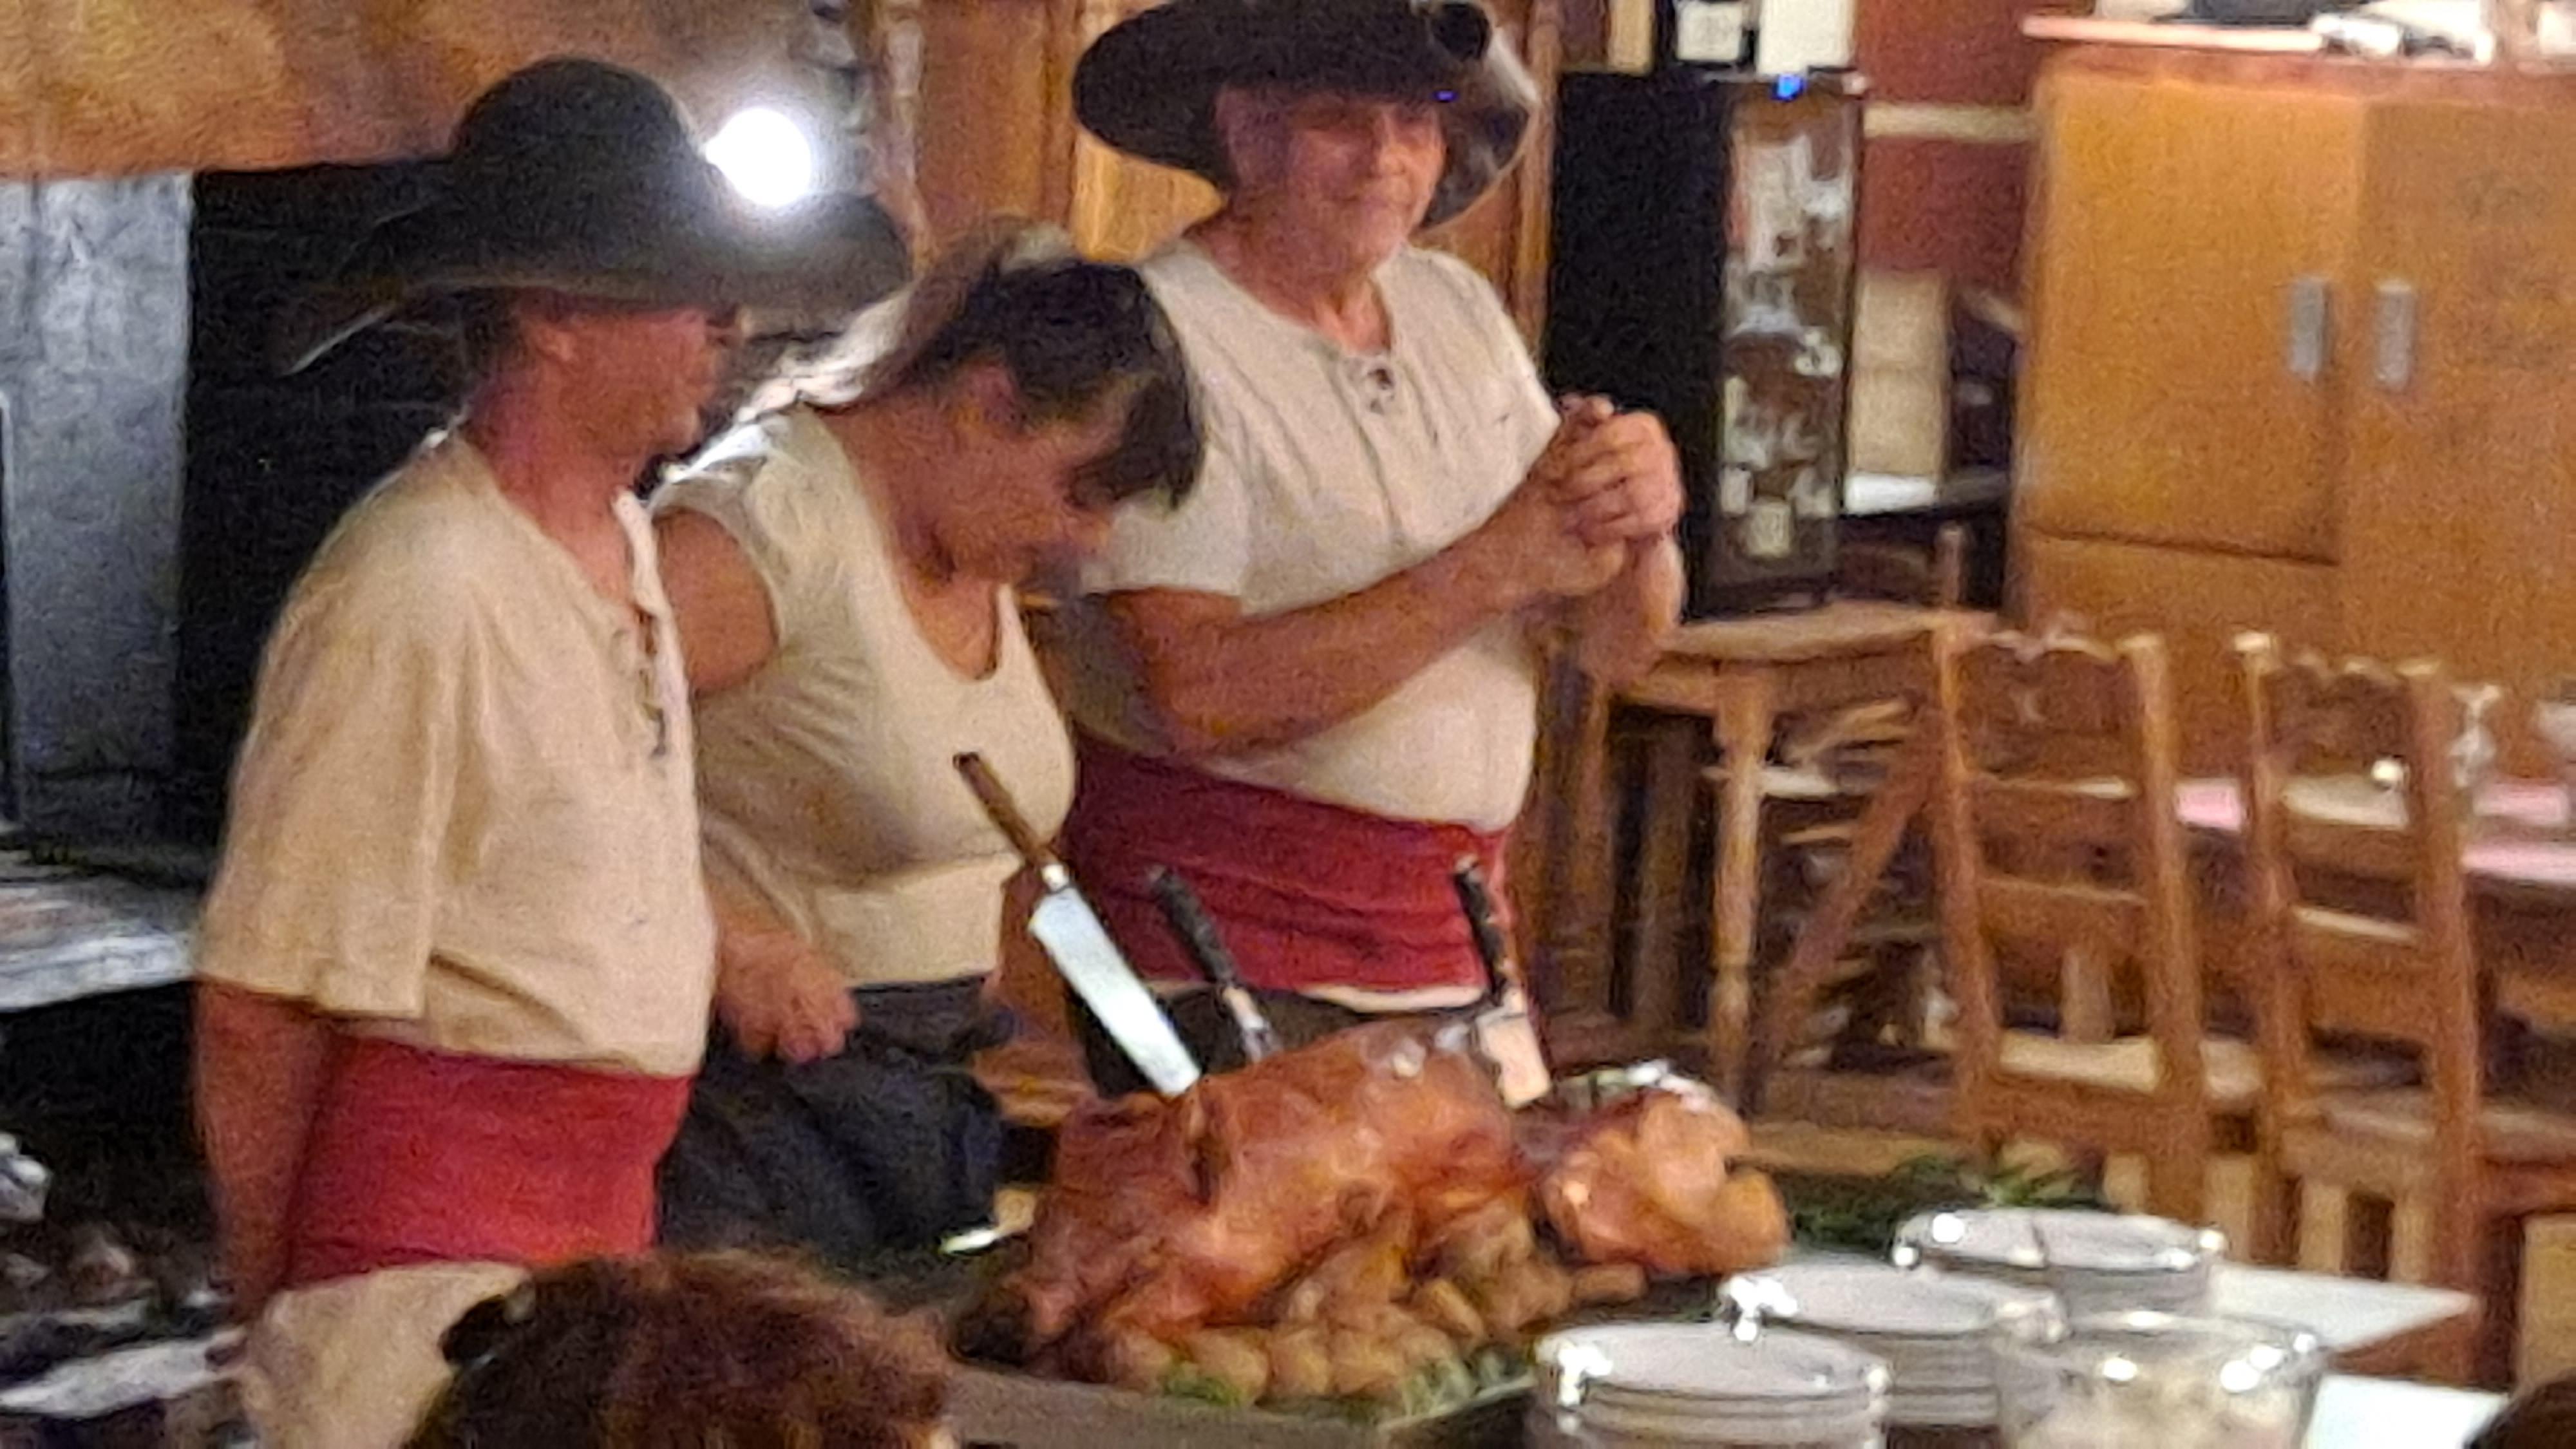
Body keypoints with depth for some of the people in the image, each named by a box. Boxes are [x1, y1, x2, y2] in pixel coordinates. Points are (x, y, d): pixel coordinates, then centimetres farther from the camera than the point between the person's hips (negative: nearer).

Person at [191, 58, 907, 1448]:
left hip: (605, 1211, 9)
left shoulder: (623, 539, 10)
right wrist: (270, 1299, -7)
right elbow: (260, 1007, -15)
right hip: (434, 1246, -9)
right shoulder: (413, 592, -18)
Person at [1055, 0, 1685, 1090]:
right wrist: (1495, 566, -23)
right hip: (1225, 960, -6)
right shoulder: (1161, 339, -12)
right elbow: (1204, 693, -23)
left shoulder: (1457, 311, 10)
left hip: (1446, 950, 6)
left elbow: (1620, 649, 8)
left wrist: (1639, 530, -15)